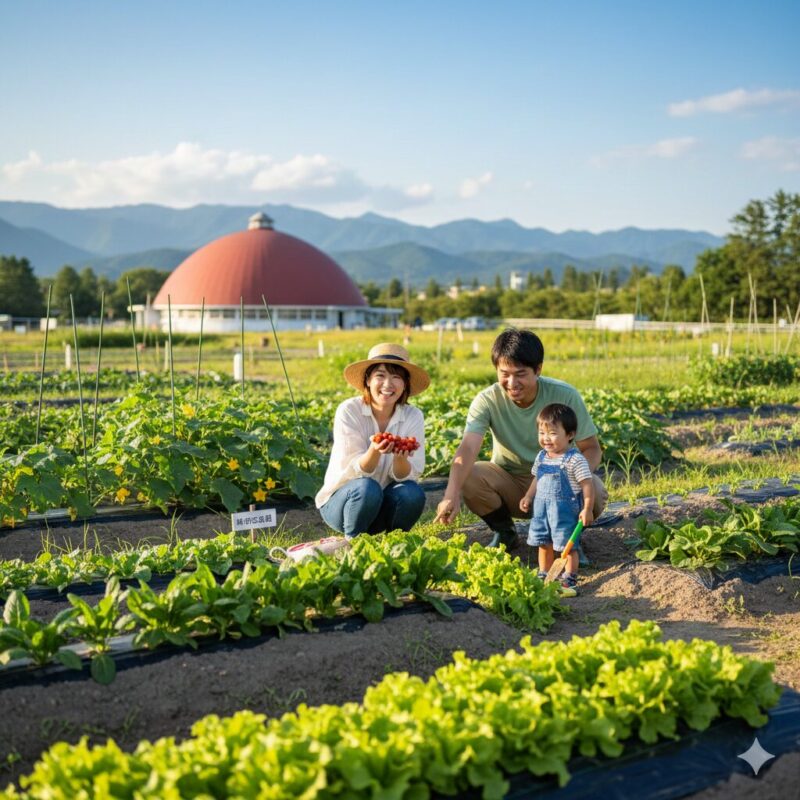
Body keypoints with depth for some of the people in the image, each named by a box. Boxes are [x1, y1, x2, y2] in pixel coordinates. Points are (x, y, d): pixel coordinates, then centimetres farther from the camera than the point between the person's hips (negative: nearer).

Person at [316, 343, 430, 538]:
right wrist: (374, 451, -40)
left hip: (384, 504, 3)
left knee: (412, 493, -27)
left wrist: (400, 457, -36)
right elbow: (352, 471, -19)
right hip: (341, 500, -2)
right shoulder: (349, 411, -16)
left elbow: (408, 476, -13)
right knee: (367, 488, -33)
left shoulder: (413, 417, -9)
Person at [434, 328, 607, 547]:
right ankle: (503, 531, 2)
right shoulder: (487, 401, -18)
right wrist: (451, 494, -50)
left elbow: (592, 449, -11)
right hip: (509, 484, 1)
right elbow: (467, 449, -32)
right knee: (467, 477, -29)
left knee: (594, 491, -31)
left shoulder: (565, 396, -17)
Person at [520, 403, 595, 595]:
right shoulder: (542, 457, 6)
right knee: (544, 544, 16)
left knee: (567, 545, 1)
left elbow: (587, 484, -15)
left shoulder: (575, 459, -16)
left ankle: (569, 581, 13)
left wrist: (587, 509, -18)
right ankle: (544, 577, 29)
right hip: (542, 507, 7)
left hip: (565, 509, -7)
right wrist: (528, 496, 10)